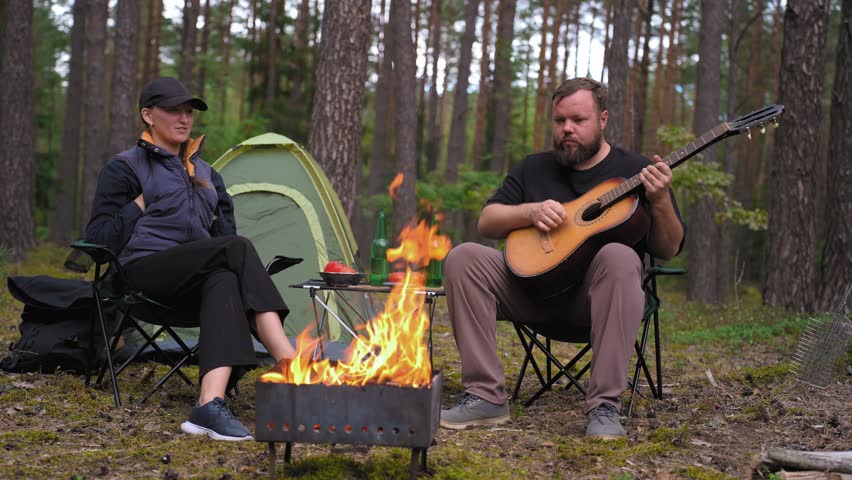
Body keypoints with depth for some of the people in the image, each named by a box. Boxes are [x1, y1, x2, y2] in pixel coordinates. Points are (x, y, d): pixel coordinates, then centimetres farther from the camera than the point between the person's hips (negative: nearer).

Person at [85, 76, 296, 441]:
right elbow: (99, 236, -1)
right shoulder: (125, 168, 6)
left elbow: (225, 231, 29)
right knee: (239, 248, -30)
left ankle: (210, 406, -54)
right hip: (146, 271, -5)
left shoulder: (205, 173, 25)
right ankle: (295, 370, -41)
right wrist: (142, 203, -4)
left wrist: (210, 216, 9)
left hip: (196, 280, 5)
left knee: (225, 282, -36)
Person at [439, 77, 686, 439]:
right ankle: (486, 396, -23)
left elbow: (668, 250, 1)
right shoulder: (534, 169, 17)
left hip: (596, 296, -3)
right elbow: (486, 222, 12)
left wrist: (661, 202, -19)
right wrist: (532, 211, -7)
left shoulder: (636, 172, 6)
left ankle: (604, 405, -36)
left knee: (619, 257, -37)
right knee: (464, 258, -20)